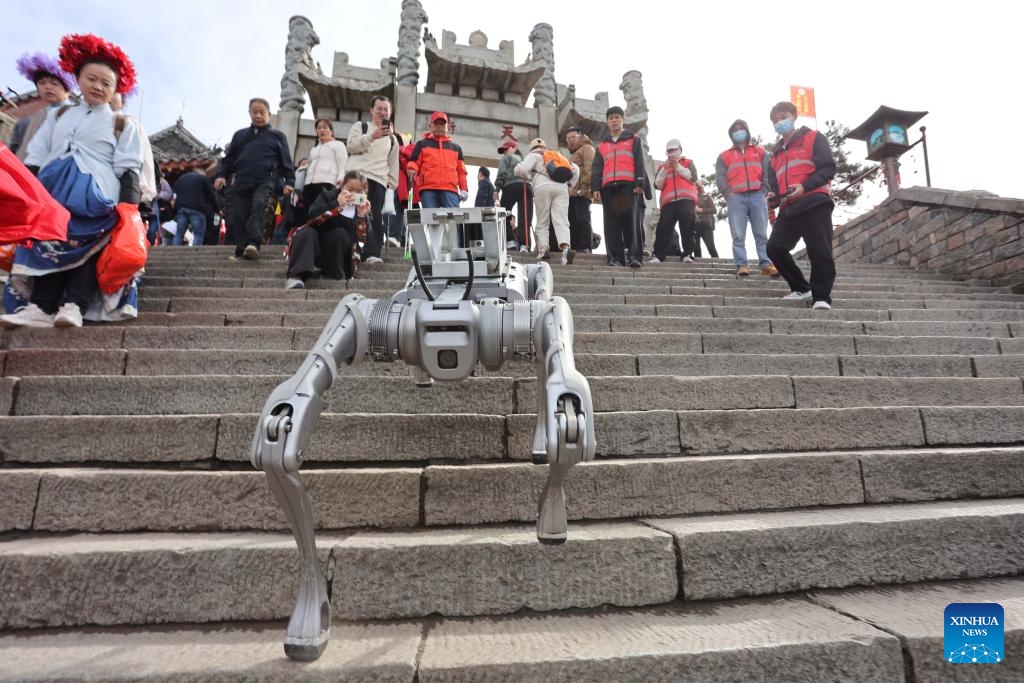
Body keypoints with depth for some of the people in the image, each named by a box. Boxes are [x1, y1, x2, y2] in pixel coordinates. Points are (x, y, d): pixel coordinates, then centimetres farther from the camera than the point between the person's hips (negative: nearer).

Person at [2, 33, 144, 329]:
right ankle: (40, 306, -15)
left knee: (88, 246, -16)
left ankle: (75, 305, -20)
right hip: (52, 192, 4)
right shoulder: (58, 116, 24)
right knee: (45, 245, -9)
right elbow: (34, 158, 20)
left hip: (96, 197, -4)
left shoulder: (122, 125, 11)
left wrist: (129, 210, -13)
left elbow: (128, 171, 1)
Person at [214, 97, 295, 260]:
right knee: (238, 217, -3)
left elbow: (286, 162, 9)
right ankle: (241, 250, 4)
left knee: (259, 205, -29)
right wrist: (221, 175, 7)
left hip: (266, 181, -4)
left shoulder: (277, 135, 15)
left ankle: (253, 244, -39)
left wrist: (289, 182, -5)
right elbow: (229, 158, 23)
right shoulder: (240, 135, 23)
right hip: (241, 183, 4)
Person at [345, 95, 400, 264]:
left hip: (379, 181, 3)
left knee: (376, 217, -11)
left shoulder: (392, 138, 27)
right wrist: (372, 136, -13)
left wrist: (392, 184, 13)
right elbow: (352, 146, -2)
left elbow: (393, 164, 25)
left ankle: (371, 253, -17)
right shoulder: (360, 126, 16)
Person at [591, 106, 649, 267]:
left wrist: (639, 183, -8)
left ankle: (635, 256, -15)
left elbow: (640, 163, 7)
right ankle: (615, 257, -6)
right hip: (608, 187, 3)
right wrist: (595, 187, 1)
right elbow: (596, 169, 17)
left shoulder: (634, 140, 18)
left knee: (631, 220, -12)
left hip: (629, 185, -3)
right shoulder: (602, 146, 25)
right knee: (612, 223, -4)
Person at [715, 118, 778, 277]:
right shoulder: (724, 156, 19)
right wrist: (728, 194, -8)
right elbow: (720, 177, 6)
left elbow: (768, 173, 13)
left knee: (761, 234, -5)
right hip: (736, 198, -1)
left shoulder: (760, 151, 22)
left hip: (757, 196, 1)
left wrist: (763, 191, -1)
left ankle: (766, 264, -8)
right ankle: (741, 265, -12)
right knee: (738, 235, -9)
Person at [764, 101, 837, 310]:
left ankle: (821, 296, -1)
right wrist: (774, 195, 2)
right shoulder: (776, 152, 25)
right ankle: (801, 288, 9)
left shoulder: (813, 138, 8)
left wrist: (805, 186, -17)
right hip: (788, 208, 6)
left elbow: (829, 168, -3)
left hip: (814, 204, -6)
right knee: (775, 247, -5)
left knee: (819, 252, -10)